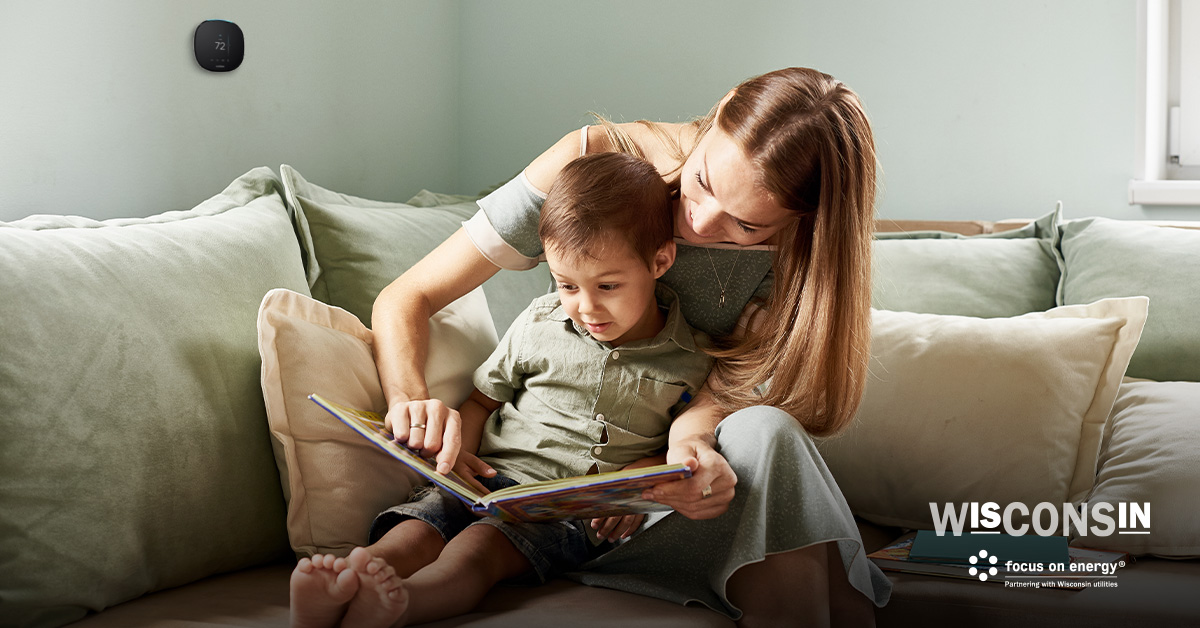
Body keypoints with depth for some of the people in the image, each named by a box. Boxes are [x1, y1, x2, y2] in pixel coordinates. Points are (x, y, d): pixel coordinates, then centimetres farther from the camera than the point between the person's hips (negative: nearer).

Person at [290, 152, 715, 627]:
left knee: (483, 543, -34)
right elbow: (484, 396, 20)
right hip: (497, 476, 4)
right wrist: (457, 448, 1)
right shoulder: (538, 325, 10)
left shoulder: (686, 360, 2)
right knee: (422, 522, -29)